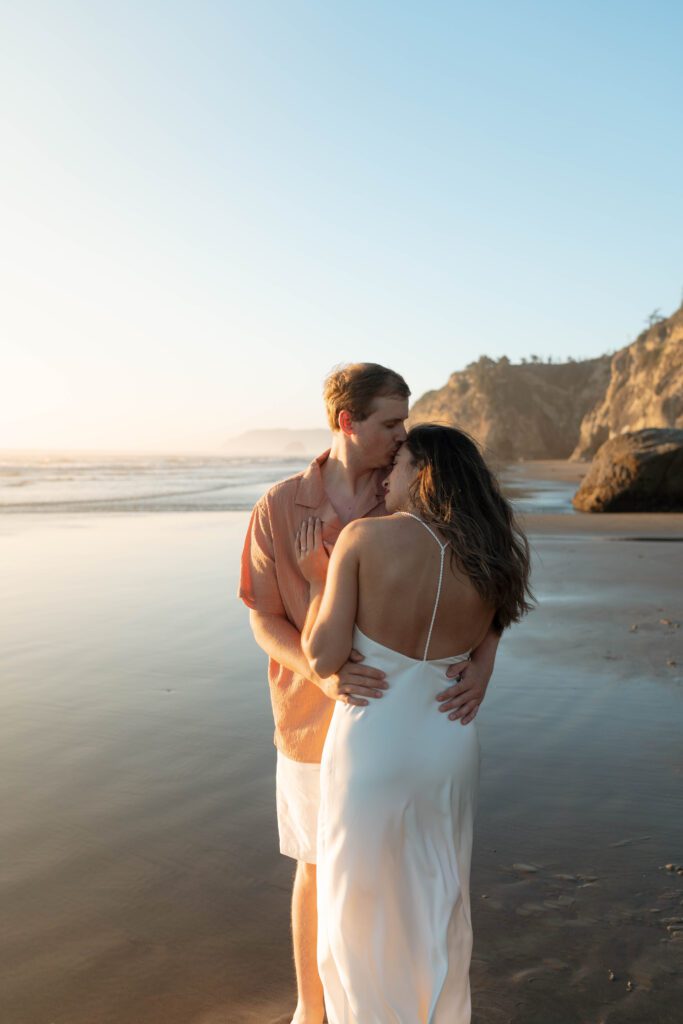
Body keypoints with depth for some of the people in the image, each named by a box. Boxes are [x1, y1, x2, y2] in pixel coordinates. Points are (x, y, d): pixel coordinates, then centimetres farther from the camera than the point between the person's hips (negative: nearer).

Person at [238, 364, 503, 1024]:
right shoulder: (278, 508, -10)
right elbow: (264, 621, -9)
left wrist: (481, 662, -24)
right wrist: (323, 672, -28)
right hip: (315, 719, -1)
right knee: (317, 868, 16)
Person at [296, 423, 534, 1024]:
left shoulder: (364, 537, -17)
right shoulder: (489, 560, -5)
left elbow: (324, 658, -19)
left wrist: (318, 581, -3)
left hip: (371, 752, -4)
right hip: (451, 749, 5)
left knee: (365, 910, 17)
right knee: (440, 906, 25)